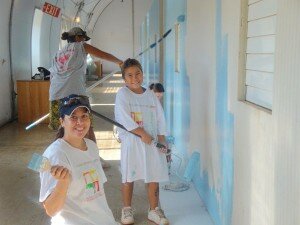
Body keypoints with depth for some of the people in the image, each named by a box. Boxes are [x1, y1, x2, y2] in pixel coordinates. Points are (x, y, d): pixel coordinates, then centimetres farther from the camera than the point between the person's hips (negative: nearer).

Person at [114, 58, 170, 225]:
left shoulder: (150, 94, 8)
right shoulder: (122, 94, -5)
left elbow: (159, 118, 8)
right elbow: (125, 119, -15)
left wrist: (162, 139, 1)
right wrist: (142, 133, -15)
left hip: (152, 141, 4)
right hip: (131, 141, -3)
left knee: (153, 176, 7)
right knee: (128, 176, 7)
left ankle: (154, 210, 20)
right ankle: (127, 209, 24)